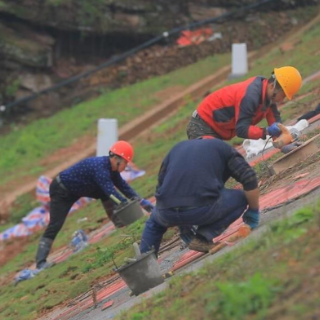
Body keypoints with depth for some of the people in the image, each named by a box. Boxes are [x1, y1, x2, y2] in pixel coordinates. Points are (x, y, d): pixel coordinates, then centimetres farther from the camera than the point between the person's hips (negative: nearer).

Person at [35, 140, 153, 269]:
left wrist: (142, 201, 1)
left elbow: (124, 186, 7)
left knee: (105, 194, -1)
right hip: (61, 191, -9)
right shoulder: (100, 167, -33)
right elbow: (111, 192, -38)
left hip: (76, 189, 9)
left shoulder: (111, 168, -3)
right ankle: (41, 261, -21)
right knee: (55, 225, -17)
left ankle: (119, 225, 7)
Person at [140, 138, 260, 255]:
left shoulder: (177, 148, 29)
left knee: (154, 221, 39)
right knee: (241, 198, 19)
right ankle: (203, 237, 6)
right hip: (202, 210, -5)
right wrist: (253, 212, 20)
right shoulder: (223, 148, 18)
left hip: (167, 214, 5)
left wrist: (182, 224, 44)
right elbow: (249, 179, 6)